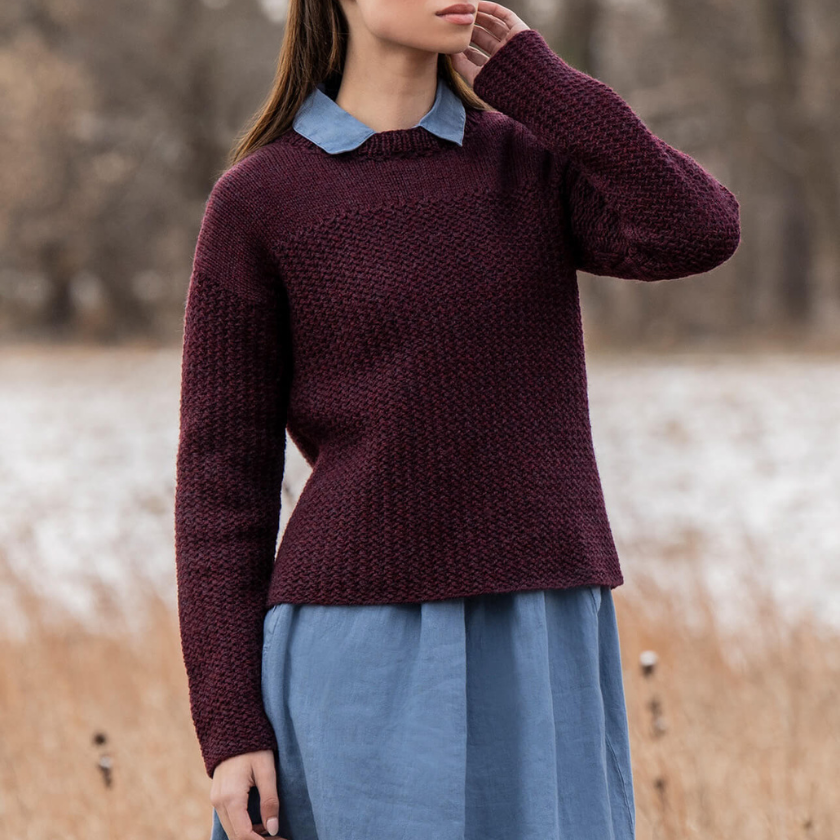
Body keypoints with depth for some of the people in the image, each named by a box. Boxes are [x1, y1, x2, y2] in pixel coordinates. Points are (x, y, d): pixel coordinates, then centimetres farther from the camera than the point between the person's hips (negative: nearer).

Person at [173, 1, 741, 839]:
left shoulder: (537, 161, 11)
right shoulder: (255, 205, 0)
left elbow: (697, 236, -10)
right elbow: (222, 480, 0)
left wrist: (528, 81, -1)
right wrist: (227, 730, -6)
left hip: (532, 660, 4)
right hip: (365, 661, -4)